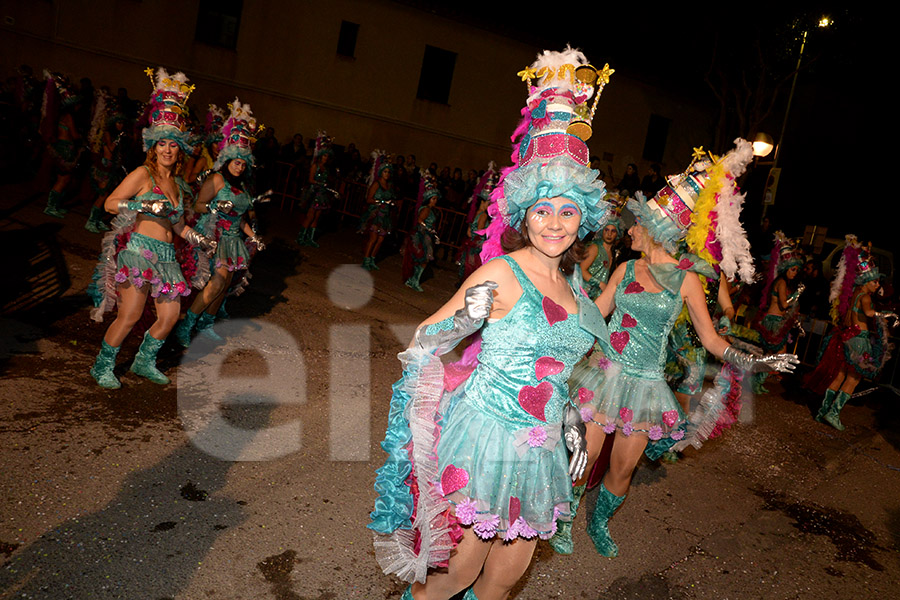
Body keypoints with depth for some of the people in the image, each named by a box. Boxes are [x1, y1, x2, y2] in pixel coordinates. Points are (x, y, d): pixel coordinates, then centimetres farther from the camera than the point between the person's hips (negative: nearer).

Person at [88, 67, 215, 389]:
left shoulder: (176, 184, 16)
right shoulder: (143, 174, -4)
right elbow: (111, 203, -9)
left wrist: (199, 240, 20)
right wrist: (146, 206, -19)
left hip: (165, 255, 7)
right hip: (139, 250, -7)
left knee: (170, 314, 5)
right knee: (131, 314, -11)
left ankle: (144, 362, 26)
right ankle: (102, 367, 8)